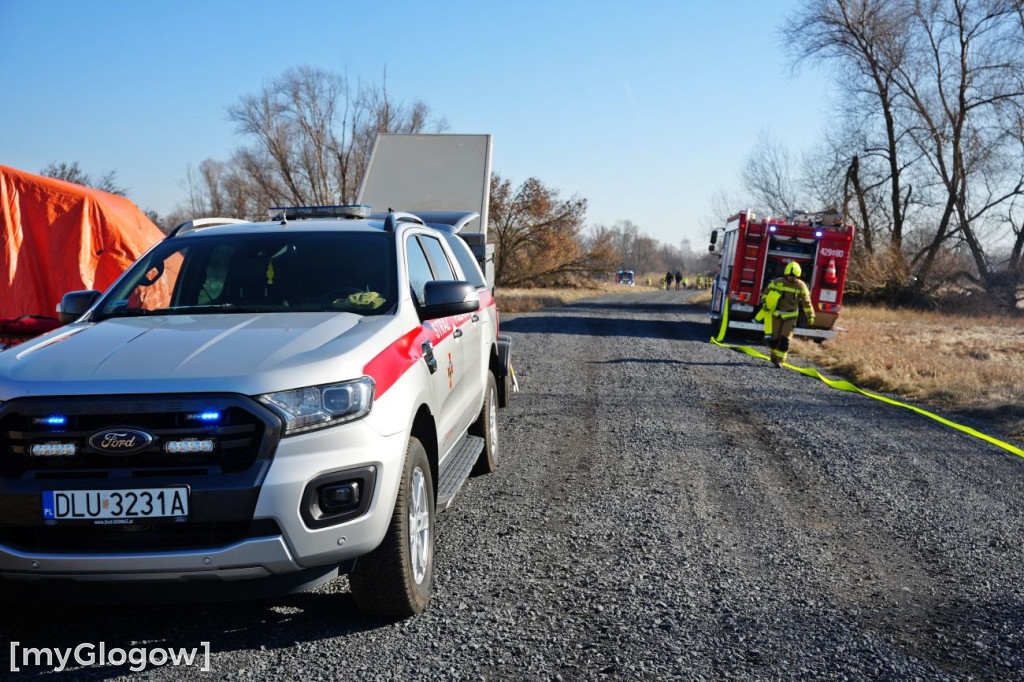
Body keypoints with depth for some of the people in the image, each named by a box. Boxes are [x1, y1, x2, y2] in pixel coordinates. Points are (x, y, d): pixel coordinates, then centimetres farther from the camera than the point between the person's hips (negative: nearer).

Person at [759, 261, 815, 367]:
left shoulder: (801, 286, -6)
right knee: (773, 338, 4)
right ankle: (774, 355, 31)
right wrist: (764, 303, -8)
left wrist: (810, 316, 3)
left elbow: (807, 302, 1)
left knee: (785, 340, -8)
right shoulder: (777, 282, -7)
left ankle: (779, 360, 1)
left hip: (791, 316, -1)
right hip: (777, 314, 1)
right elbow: (767, 291, 6)